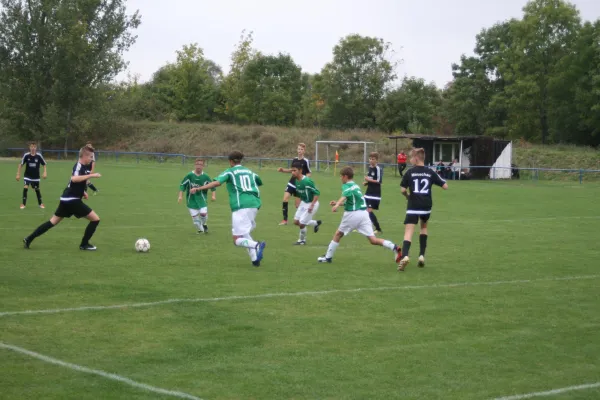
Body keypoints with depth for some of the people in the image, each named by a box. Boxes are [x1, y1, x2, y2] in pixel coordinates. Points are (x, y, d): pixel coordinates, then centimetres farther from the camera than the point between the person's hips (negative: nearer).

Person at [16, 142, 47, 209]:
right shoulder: (26, 155, -14)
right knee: (25, 188, -17)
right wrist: (18, 174, -6)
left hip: (36, 176, 1)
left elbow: (44, 164, -2)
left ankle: (40, 203, 29)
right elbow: (21, 165, -5)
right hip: (27, 176, -1)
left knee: (37, 189, 11)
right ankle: (23, 204, -6)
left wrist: (45, 172, -13)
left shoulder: (39, 156, -14)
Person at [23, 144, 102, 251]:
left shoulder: (82, 166, 13)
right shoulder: (79, 166, -16)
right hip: (72, 200, -10)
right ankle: (84, 244, 3)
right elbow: (74, 179, -37)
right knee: (95, 219, -5)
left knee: (53, 222, 16)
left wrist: (82, 192, 19)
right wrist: (91, 175, -34)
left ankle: (29, 239, 16)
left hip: (67, 200, 10)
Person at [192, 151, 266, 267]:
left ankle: (256, 245, -33)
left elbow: (217, 182, -11)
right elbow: (260, 182, 37)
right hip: (254, 205, 6)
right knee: (245, 233, 23)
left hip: (241, 207, -6)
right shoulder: (249, 172, 21)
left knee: (237, 240, -5)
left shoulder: (229, 172, 5)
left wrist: (198, 188, -10)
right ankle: (255, 258, 5)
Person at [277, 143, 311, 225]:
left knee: (298, 205, 0)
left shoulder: (306, 161, -11)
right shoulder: (294, 160, 4)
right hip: (292, 183, 4)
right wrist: (283, 170, 6)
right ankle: (285, 219, -4)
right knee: (285, 199, -11)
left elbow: (309, 174, -6)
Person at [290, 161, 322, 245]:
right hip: (303, 203, 9)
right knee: (296, 222, 10)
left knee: (301, 223, -6)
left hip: (311, 204, -9)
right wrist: (300, 202, 14)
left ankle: (302, 240, 20)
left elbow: (317, 193, -24)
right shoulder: (296, 181, -2)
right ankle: (316, 223, 30)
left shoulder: (307, 181, -28)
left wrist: (312, 205, -27)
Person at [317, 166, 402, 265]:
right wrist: (338, 203, 34)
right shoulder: (355, 186, 20)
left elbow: (345, 196, -30)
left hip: (353, 214, -7)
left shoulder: (346, 186, -6)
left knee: (338, 234, 13)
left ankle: (328, 257, 21)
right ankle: (394, 248, -20)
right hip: (364, 213, 7)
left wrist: (337, 205, -47)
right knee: (373, 240, -1)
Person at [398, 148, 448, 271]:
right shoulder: (430, 172, 3)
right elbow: (445, 186, 2)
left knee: (408, 232, -9)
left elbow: (403, 190, -7)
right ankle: (422, 255, 18)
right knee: (424, 227, 27)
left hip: (413, 206, -3)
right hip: (426, 206, 3)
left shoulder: (410, 172, -4)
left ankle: (405, 256, -33)